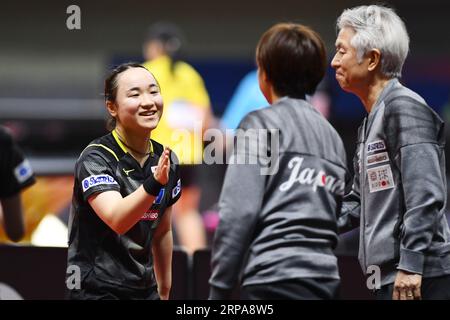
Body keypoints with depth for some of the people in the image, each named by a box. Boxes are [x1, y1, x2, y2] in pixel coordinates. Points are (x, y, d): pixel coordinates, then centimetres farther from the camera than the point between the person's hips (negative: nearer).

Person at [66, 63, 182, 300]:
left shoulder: (166, 160, 6)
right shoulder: (96, 158, -13)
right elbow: (116, 220, -29)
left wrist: (164, 292, 19)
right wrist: (154, 184, -43)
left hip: (146, 290, 6)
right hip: (97, 291, -6)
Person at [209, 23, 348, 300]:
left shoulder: (261, 124, -1)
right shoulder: (332, 135, 20)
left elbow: (239, 212, -8)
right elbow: (340, 218, 17)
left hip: (276, 279, -7)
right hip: (325, 279, 7)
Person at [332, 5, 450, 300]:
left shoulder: (404, 107, -10)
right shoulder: (371, 121, 22)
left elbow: (426, 196, -18)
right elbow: (359, 203, 28)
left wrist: (410, 266, -23)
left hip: (417, 279, -10)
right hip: (389, 276, 10)